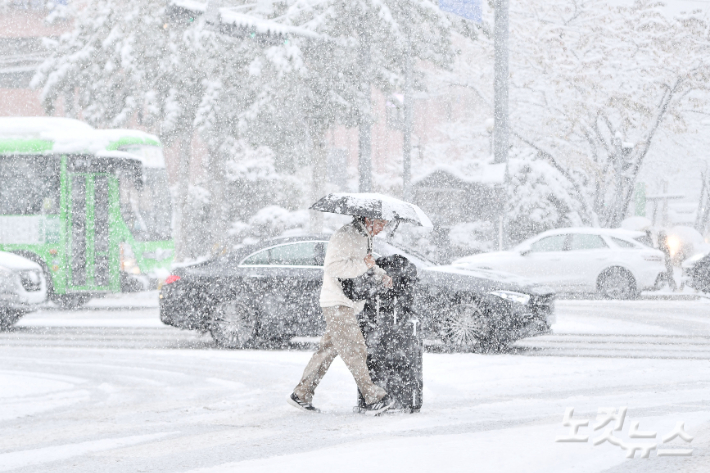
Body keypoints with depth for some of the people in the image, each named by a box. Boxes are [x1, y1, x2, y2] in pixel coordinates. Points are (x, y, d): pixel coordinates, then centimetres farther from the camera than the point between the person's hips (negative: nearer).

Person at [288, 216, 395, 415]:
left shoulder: (365, 238, 16)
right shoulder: (345, 236, -16)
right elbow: (333, 266, -26)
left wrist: (380, 274, 11)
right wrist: (363, 264, -24)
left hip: (349, 304, 10)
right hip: (337, 303, -10)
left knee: (329, 349, 11)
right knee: (354, 350, -9)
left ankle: (302, 394, 17)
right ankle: (374, 398, -8)